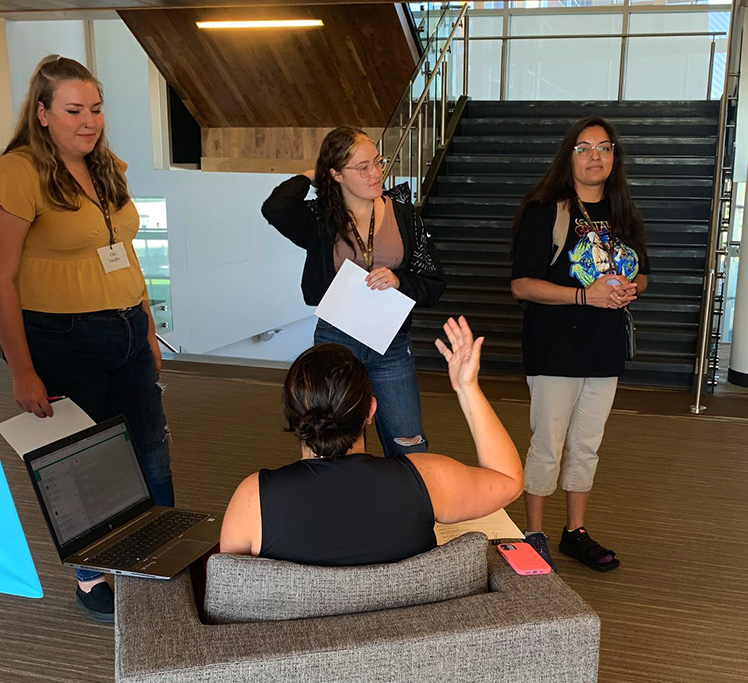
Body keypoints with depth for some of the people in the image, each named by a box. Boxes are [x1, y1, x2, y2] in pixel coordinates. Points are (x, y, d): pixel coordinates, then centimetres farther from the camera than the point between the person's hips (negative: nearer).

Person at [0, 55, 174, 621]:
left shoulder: (109, 170, 11)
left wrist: (149, 330, 18)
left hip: (127, 334, 7)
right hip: (63, 341, -7)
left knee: (153, 452, 12)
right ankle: (91, 579, 28)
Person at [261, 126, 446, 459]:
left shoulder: (401, 210, 2)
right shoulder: (321, 219, -3)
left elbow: (433, 282, 4)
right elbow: (274, 209, -25)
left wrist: (398, 281, -17)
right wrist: (308, 178, -6)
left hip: (392, 346, 1)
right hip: (336, 343, -1)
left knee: (410, 454, 3)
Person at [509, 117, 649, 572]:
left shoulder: (624, 216, 10)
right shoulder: (544, 213, -9)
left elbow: (640, 275, 19)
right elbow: (522, 285, -14)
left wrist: (629, 289, -5)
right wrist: (586, 295, -22)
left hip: (607, 350, 6)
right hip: (556, 350, -6)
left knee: (587, 445, 14)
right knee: (548, 446, 1)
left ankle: (576, 532, 28)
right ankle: (534, 536, 16)